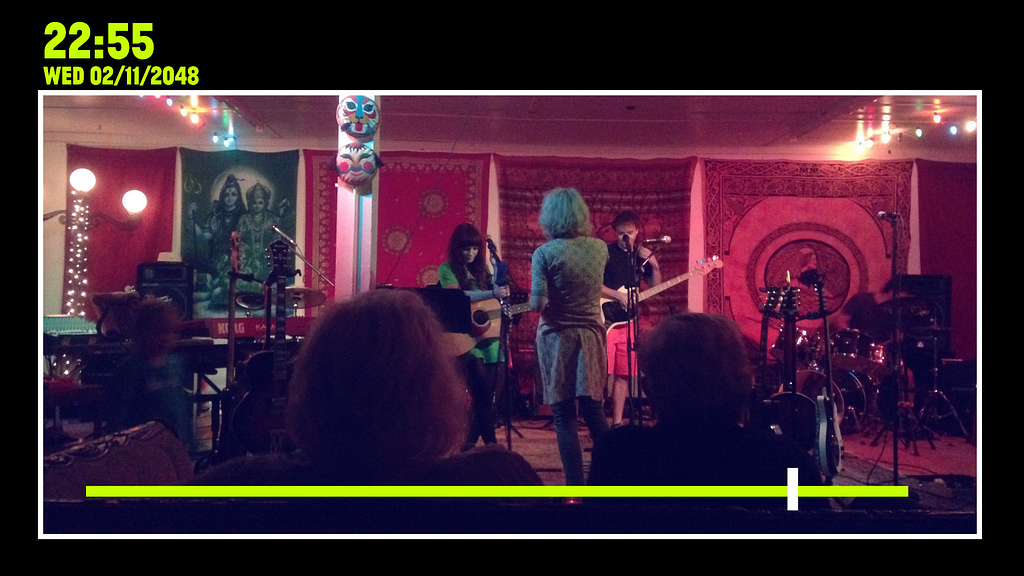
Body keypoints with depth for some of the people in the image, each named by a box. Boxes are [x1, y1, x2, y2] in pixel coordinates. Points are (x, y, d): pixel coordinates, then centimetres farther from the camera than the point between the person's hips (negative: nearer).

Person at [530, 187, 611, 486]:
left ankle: (575, 487, 3)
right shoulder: (599, 248, 3)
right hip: (591, 335, 4)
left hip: (557, 337, -4)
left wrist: (533, 300, 4)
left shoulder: (545, 253, -11)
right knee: (594, 412, 14)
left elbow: (536, 304, -16)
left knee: (564, 418, 2)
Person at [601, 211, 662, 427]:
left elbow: (655, 287, 15)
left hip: (628, 321, 6)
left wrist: (653, 264, 0)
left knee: (623, 375, 9)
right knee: (605, 373, -10)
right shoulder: (606, 252, -3)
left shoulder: (641, 255, 13)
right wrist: (619, 296, -16)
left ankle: (617, 423, 17)